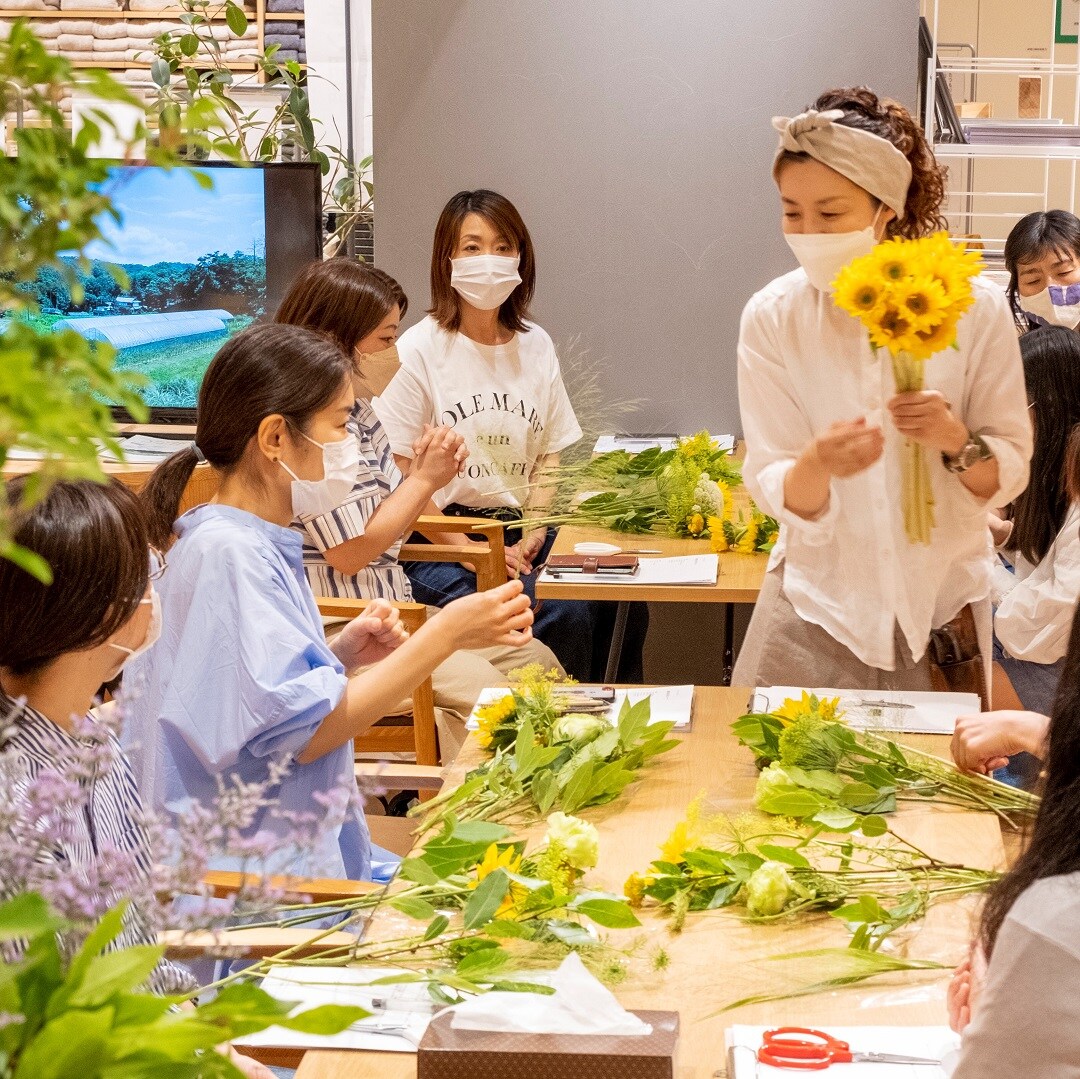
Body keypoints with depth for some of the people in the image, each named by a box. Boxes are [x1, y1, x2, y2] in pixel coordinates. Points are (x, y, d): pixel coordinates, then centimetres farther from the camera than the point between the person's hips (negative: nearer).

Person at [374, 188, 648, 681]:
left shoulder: (535, 345, 11)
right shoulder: (419, 350, -6)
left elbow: (548, 454, 13)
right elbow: (400, 476, -8)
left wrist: (532, 538, -4)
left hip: (523, 529, 5)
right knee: (563, 614, -27)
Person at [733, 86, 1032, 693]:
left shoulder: (975, 307, -11)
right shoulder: (772, 318, -8)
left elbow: (1010, 475, -4)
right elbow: (774, 491, -9)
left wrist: (956, 440, -25)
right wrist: (817, 465, -31)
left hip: (942, 601, 0)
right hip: (821, 603, 0)